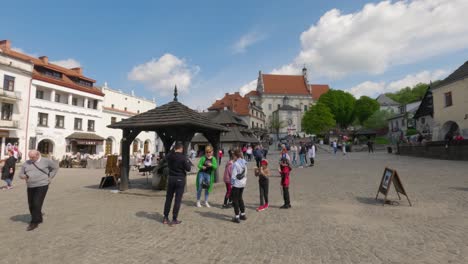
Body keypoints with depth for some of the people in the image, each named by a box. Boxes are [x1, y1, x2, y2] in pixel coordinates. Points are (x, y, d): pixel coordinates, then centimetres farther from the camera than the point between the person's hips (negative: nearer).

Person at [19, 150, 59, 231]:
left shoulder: (45, 161, -3)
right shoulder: (26, 163, 9)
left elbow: (55, 167, 7)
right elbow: (21, 174, 14)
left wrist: (50, 177, 0)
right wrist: (24, 176, -10)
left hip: (42, 185, -5)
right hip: (30, 187, 6)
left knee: (37, 204, -10)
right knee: (31, 205, 9)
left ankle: (34, 223, 0)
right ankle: (38, 219, 28)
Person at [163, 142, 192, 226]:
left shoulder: (169, 156, -2)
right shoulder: (183, 157, -16)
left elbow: (166, 157, 22)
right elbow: (188, 169, -13)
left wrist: (173, 151, 21)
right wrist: (189, 163, 6)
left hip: (171, 178, 5)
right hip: (180, 179, -4)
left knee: (168, 198, 16)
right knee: (177, 200, 3)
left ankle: (165, 217, 24)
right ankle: (174, 220, 8)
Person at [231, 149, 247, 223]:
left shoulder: (235, 164, -20)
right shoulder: (244, 163, 2)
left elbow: (233, 175, -18)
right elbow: (245, 173, 10)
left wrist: (231, 183, -8)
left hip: (236, 184, -8)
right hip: (243, 183, 8)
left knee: (235, 200, 5)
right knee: (240, 198, 22)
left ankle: (237, 217, 9)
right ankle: (243, 214, 30)